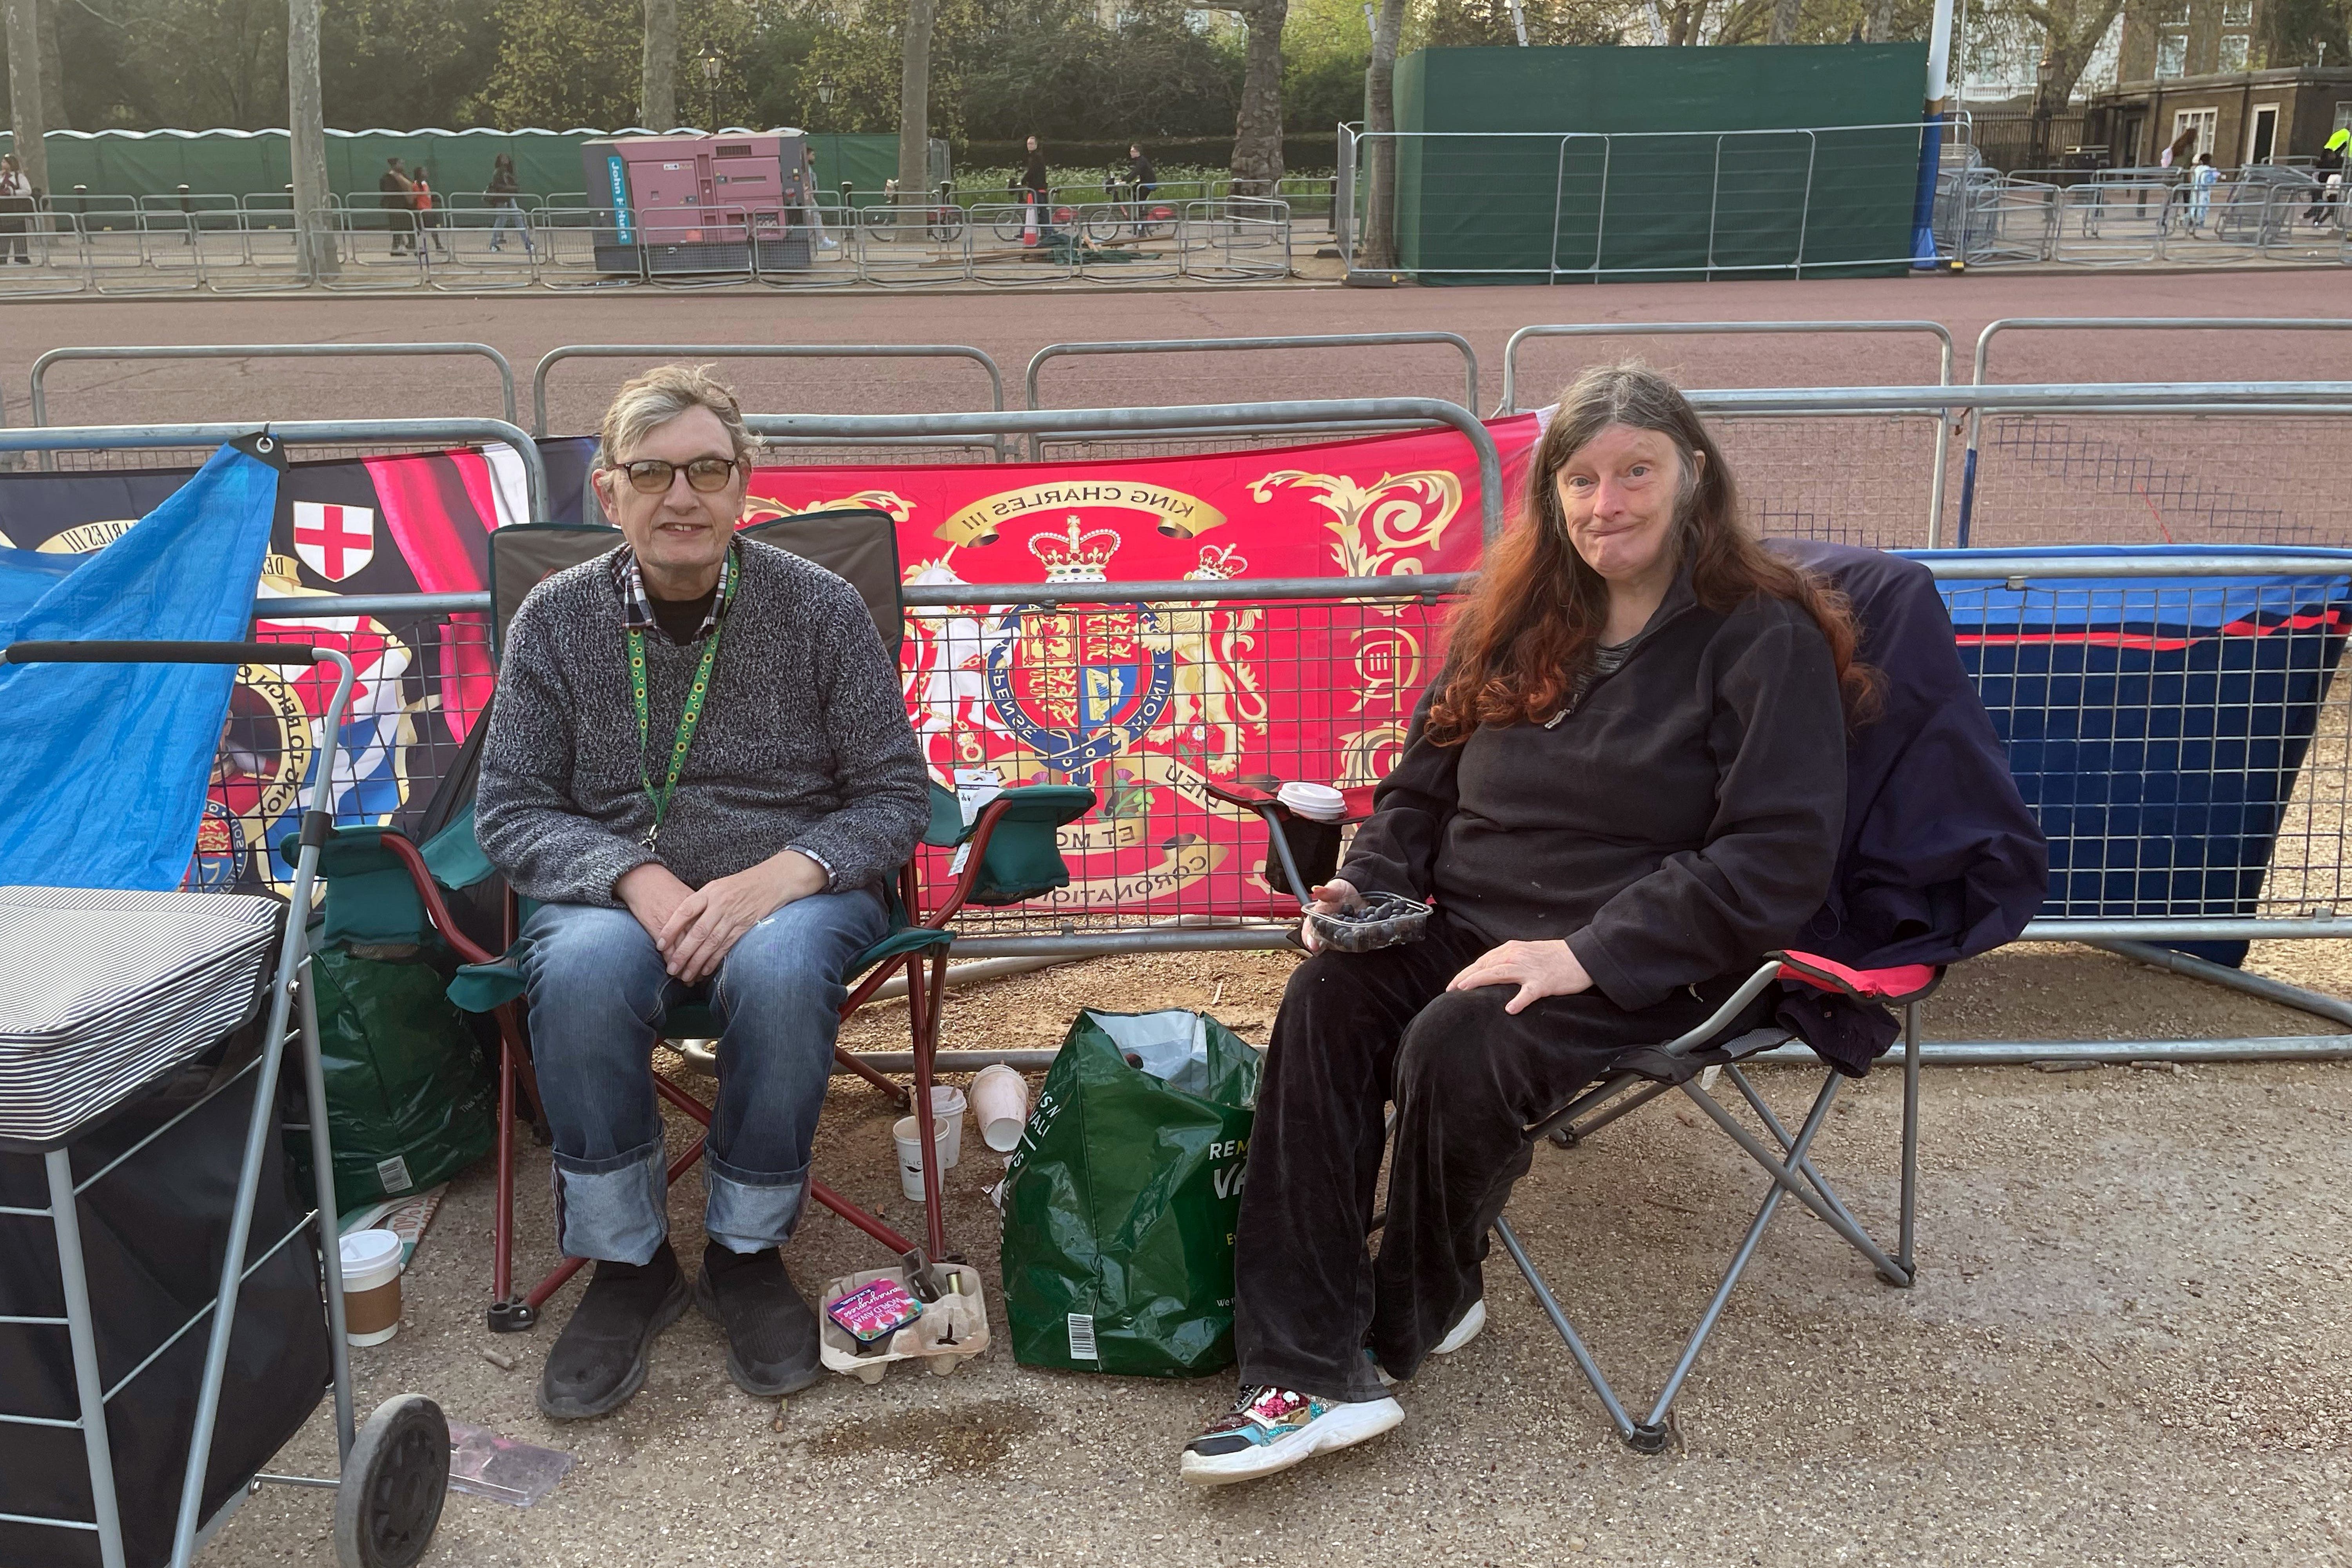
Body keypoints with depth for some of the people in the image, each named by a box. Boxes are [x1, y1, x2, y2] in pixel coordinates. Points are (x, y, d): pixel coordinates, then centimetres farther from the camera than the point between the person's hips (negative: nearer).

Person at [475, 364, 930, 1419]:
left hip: (792, 890, -1)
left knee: (780, 968, -35)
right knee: (581, 970, -34)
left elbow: (894, 799, -1)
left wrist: (774, 878, -20)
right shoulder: (557, 619, 3)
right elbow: (511, 812, 1)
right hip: (617, 895, 1)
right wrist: (637, 880, -18)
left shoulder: (819, 608, 0)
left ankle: (746, 1252, -11)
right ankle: (627, 1263, -12)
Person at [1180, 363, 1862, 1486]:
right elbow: (1421, 784, 21)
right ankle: (1306, 1373, -29)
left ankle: (1414, 1316, -3)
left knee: (1456, 1048, -32)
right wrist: (1365, 885, 0)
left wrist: (1589, 954, -22)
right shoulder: (1511, 619, 14)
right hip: (1461, 922, 5)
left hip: (1645, 960, -5)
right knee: (1323, 999, -25)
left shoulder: (1765, 639, -5)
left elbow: (1774, 860, -14)